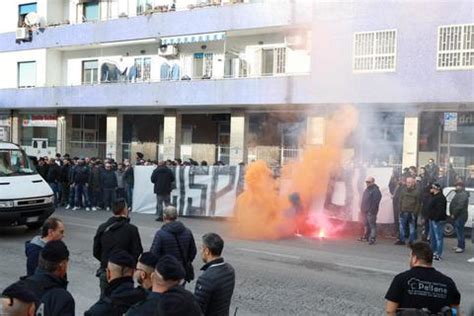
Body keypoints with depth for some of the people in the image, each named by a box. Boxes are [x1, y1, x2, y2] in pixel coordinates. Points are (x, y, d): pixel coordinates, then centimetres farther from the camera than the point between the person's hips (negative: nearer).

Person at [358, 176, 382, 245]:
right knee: (366, 225, 16)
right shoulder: (367, 189, 18)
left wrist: (371, 210, -21)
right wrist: (362, 209, 19)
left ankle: (372, 239, -7)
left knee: (372, 225, -7)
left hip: (371, 212, -9)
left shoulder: (375, 190, -13)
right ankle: (366, 237, 26)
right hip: (365, 211, 9)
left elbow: (375, 202, -19)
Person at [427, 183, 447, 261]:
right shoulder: (433, 196, 17)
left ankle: (438, 255, -7)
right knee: (432, 237, 17)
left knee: (438, 237, -8)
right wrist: (429, 217, 18)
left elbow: (440, 210, -24)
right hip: (432, 219, 11)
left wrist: (436, 219, -25)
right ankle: (433, 251, 27)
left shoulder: (440, 197, -17)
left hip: (438, 220, -11)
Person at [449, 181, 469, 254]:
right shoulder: (459, 194, 18)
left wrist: (454, 214, -19)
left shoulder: (463, 194, -17)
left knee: (459, 231, -9)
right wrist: (452, 214, 13)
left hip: (460, 216, -11)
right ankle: (460, 245, 24)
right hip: (458, 216, 11)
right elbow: (453, 204, 20)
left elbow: (460, 206, -25)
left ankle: (461, 247, -5)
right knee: (458, 231, 16)